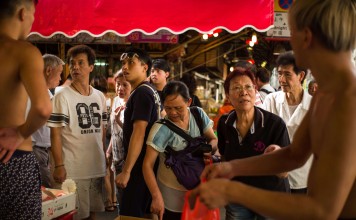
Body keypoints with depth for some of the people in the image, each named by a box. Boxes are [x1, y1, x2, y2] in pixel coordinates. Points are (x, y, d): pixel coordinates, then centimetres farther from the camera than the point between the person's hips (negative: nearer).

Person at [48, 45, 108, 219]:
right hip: (73, 169, -5)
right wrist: (59, 166, -15)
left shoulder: (100, 96, 9)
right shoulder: (62, 97, -8)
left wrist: (103, 158, 13)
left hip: (97, 166, 5)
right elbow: (55, 134, -10)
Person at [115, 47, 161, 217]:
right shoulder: (150, 91, 15)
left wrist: (126, 171, -23)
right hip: (147, 163, 10)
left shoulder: (141, 93, -16)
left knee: (130, 214, -4)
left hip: (140, 166, -10)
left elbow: (138, 134, -23)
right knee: (143, 213, 16)